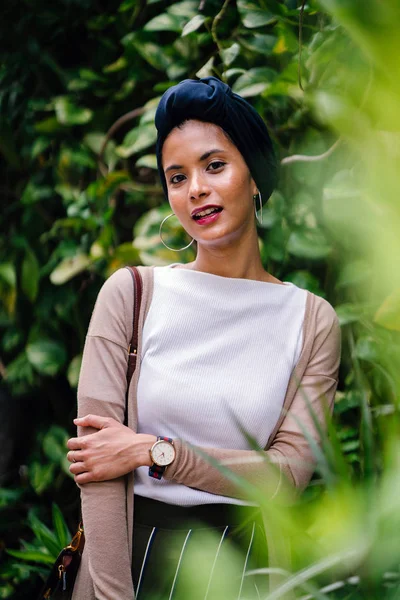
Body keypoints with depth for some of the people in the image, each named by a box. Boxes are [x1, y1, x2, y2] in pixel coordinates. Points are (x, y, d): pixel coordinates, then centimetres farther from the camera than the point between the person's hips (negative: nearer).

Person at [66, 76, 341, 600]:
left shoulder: (313, 320, -1)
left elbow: (289, 472, -7)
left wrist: (152, 451, -15)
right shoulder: (130, 293, -4)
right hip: (132, 552, -1)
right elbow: (96, 461, -10)